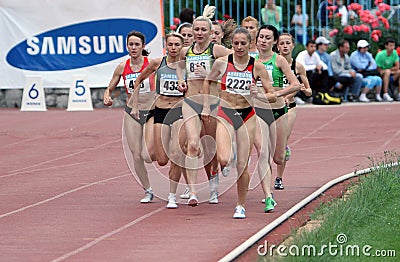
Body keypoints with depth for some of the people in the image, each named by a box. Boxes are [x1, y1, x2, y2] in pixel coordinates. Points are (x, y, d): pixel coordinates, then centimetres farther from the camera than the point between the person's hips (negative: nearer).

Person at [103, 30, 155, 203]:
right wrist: (107, 97, -10)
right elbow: (109, 88, 12)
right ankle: (148, 191, 13)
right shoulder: (122, 67, 2)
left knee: (148, 155, -14)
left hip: (152, 112, -3)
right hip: (132, 113, 3)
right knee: (136, 156, -2)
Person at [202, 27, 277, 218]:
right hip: (225, 114, 0)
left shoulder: (257, 67, -4)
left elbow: (272, 96, 0)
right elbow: (208, 82, 16)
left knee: (242, 165, -1)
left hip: (247, 116, 0)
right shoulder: (222, 63, -3)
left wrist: (258, 95, -20)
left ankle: (241, 206, 15)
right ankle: (228, 161, 18)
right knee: (223, 160, -20)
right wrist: (206, 107, 12)